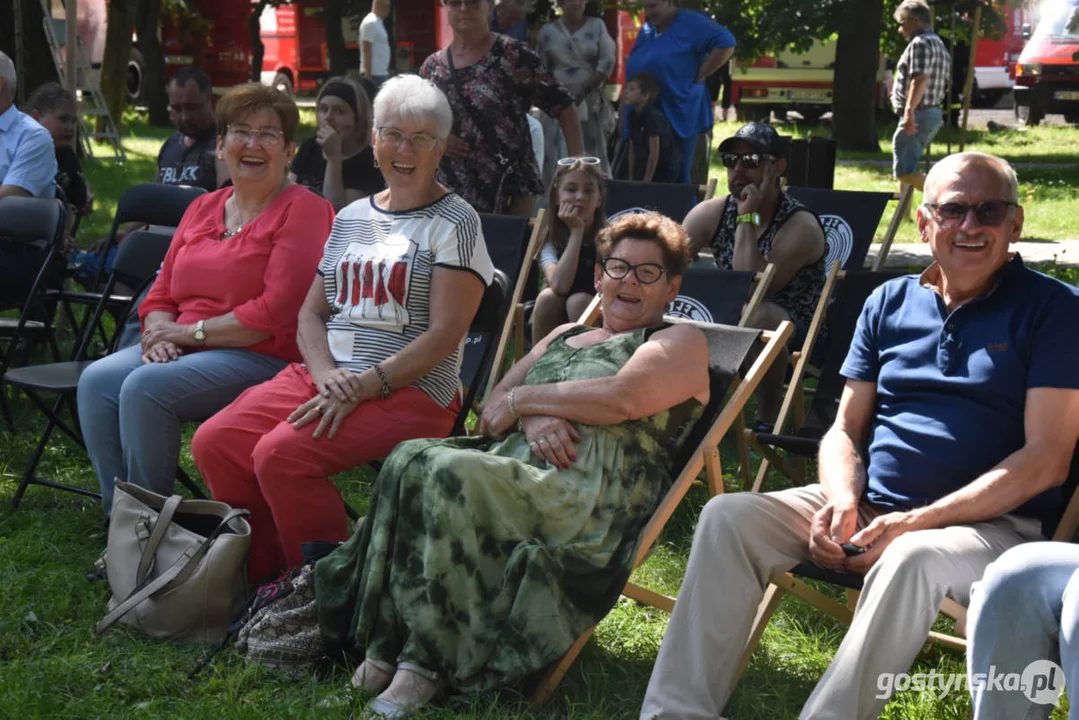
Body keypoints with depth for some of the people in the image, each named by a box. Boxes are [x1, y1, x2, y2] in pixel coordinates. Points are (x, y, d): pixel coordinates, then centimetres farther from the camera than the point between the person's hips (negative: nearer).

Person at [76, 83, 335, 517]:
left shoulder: (303, 211, -5)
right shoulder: (203, 209, 19)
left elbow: (278, 311, -14)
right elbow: (161, 294, 19)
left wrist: (190, 331, -11)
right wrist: (160, 333, -5)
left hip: (264, 359, -7)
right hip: (180, 350, 7)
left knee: (146, 387, -28)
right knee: (97, 380, -17)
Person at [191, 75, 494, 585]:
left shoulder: (455, 223, -2)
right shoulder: (351, 218, 18)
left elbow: (445, 333, -11)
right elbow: (310, 314, 15)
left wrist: (364, 386, -18)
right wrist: (327, 375, -7)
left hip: (410, 390, -7)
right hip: (323, 374, 7)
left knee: (281, 453, -28)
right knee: (213, 442, -12)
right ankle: (263, 573, 4)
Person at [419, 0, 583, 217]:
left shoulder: (513, 55, -5)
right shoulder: (432, 66, 6)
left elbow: (562, 105, -4)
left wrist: (578, 161, -12)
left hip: (513, 186, -3)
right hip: (456, 190, 3)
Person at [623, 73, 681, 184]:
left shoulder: (653, 117, -22)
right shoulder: (633, 115, 3)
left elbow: (654, 153, -22)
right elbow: (633, 150, 6)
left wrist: (646, 181, -18)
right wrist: (631, 179, 5)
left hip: (665, 171, -8)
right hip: (645, 168, 8)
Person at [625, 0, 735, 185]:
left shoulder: (691, 23, -8)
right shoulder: (646, 30, 16)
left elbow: (726, 44, -16)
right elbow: (634, 70, 24)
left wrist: (699, 76, -13)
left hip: (679, 116, -7)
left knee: (678, 177, -2)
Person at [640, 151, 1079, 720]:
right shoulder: (889, 303, 12)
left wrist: (915, 521, -18)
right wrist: (843, 501, -10)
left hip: (990, 523, -5)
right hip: (864, 508, 5)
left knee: (914, 558, -39)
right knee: (727, 516, -15)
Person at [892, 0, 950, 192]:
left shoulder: (920, 43, -13)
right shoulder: (938, 44, 19)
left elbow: (920, 79, -27)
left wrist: (910, 109, -38)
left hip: (918, 116, -11)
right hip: (933, 113, 11)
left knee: (904, 170, -14)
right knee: (907, 166, 16)